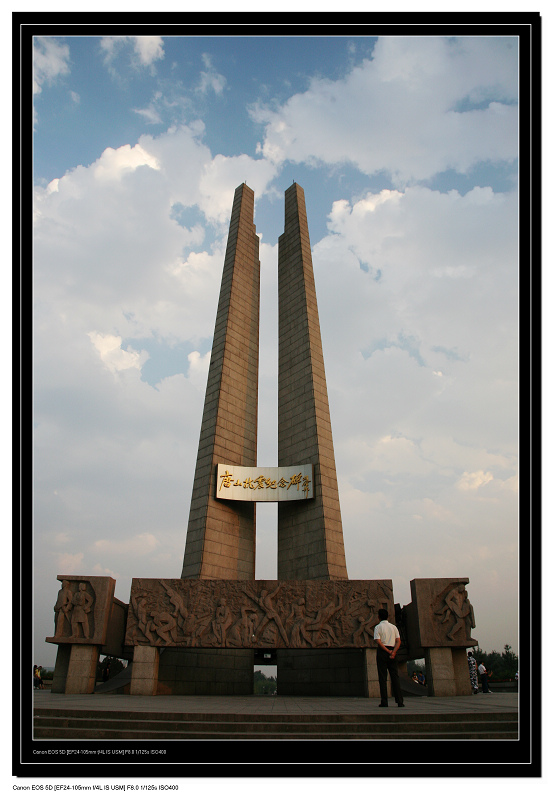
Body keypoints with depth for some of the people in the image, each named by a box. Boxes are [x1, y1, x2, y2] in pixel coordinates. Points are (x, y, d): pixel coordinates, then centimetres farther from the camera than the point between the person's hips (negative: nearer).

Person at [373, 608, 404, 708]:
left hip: (382, 651, -4)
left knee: (382, 677, -1)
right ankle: (400, 701, -1)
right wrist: (393, 652, -10)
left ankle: (384, 702, -3)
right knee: (395, 676, 4)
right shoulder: (393, 627, 12)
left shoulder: (378, 627, 0)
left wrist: (388, 651, -12)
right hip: (392, 651, 4)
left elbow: (378, 641, -13)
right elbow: (398, 641, 1)